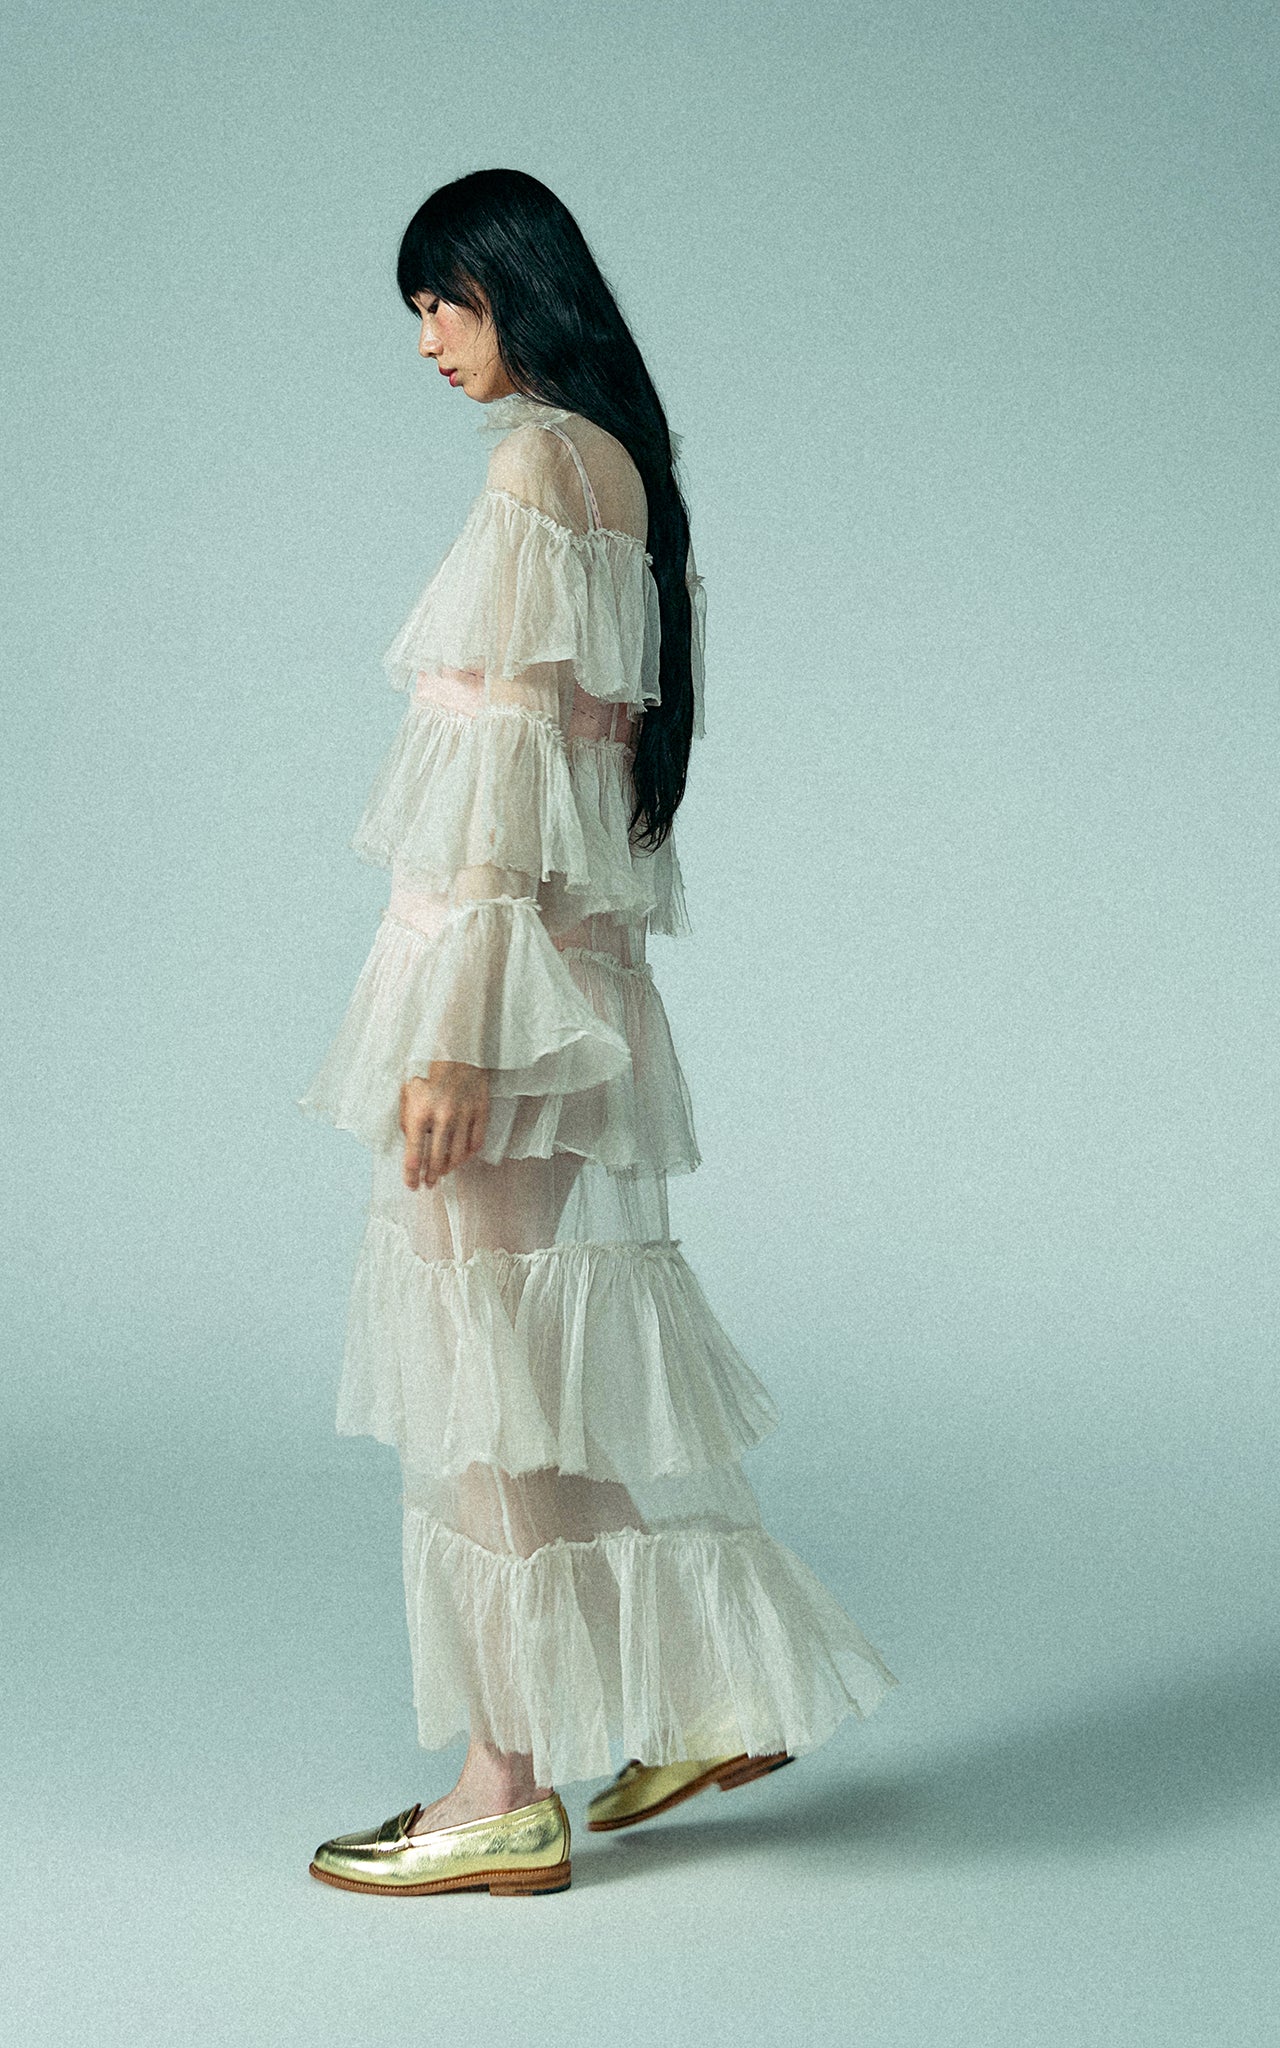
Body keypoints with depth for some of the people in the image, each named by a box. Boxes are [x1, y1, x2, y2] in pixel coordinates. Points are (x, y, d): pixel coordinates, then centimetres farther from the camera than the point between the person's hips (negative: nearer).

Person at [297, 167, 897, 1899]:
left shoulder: (538, 464, -12)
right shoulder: (627, 461, 15)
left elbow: (514, 759, -19)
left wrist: (453, 1035, -22)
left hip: (510, 949, -9)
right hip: (594, 961, 9)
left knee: (495, 1349, -3)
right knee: (598, 1331, 16)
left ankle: (512, 1797, 5)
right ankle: (722, 1700, 25)